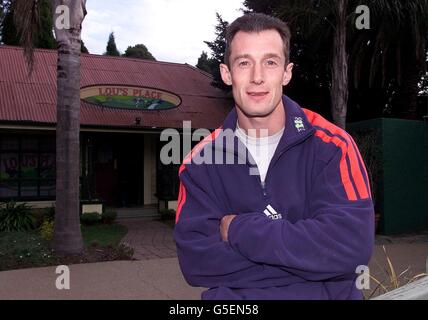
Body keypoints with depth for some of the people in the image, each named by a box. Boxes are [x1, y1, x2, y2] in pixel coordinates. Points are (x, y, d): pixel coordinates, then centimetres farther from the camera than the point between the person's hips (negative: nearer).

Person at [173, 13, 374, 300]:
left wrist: (239, 230, -16)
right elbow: (195, 262, -11)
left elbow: (351, 246, -18)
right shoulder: (201, 161, -3)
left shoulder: (332, 146, -7)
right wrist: (306, 249, -16)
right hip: (233, 297, 0)